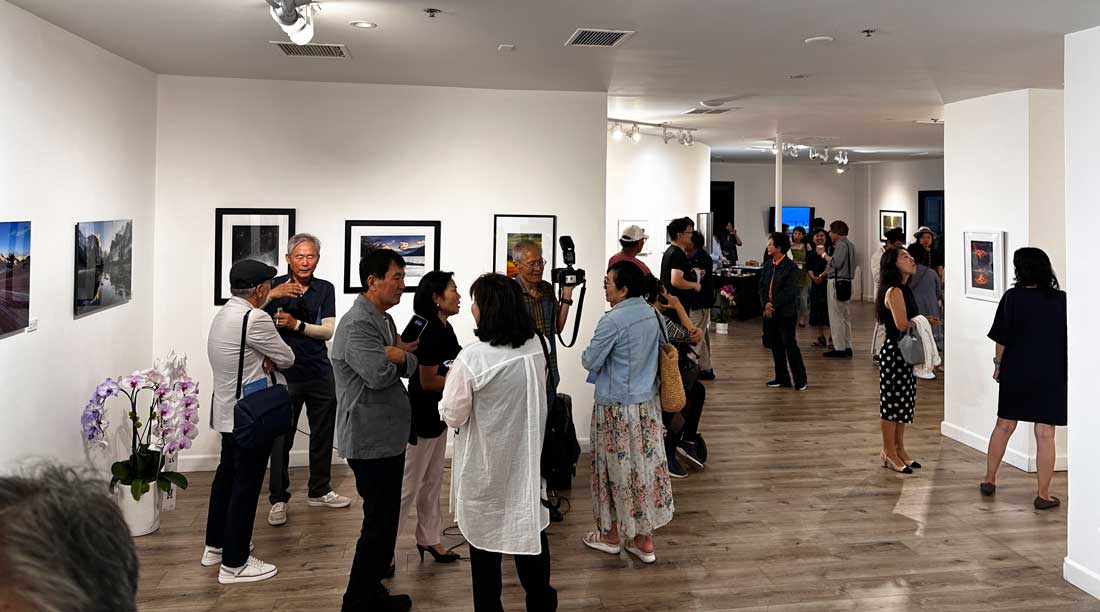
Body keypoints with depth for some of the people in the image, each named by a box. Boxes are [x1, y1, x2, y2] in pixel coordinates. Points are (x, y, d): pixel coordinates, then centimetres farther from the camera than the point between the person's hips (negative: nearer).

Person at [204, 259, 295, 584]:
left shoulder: (224, 314, 10)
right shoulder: (254, 319, -21)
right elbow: (288, 358, -13)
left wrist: (265, 359, -4)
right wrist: (274, 359, 7)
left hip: (229, 412, 10)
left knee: (227, 475, 21)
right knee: (246, 486, -2)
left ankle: (215, 545, 34)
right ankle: (234, 564, 6)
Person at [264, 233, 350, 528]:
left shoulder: (325, 289, 5)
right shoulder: (276, 285, -2)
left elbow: (328, 330, -3)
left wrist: (296, 325, -16)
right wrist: (272, 295, -29)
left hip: (320, 373, 3)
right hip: (285, 374, -3)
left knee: (323, 436, 12)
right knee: (281, 439, 0)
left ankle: (319, 492, 28)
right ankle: (278, 500, 12)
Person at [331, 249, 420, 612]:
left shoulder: (384, 319, 14)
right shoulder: (357, 324, -19)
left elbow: (411, 365, 8)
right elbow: (379, 374, -29)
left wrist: (399, 355, -14)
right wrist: (396, 356, -8)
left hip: (389, 438, 10)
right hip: (371, 442, -10)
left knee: (384, 522, 18)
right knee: (378, 526, -2)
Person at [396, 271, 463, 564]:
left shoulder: (444, 328, 7)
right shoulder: (429, 332, -22)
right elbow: (428, 381, -21)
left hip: (437, 414, 10)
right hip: (421, 417, -10)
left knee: (432, 482, 18)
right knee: (408, 486, 0)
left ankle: (428, 539, 30)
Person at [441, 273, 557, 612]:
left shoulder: (472, 358, -24)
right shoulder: (537, 346, -7)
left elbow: (452, 416, -14)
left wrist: (452, 382, 2)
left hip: (486, 462, -5)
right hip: (527, 455, 5)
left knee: (485, 535, 12)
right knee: (531, 527, 20)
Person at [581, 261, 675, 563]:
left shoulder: (613, 321, -21)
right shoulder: (652, 314, 2)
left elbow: (590, 362, -14)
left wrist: (587, 352, 5)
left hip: (616, 407, -7)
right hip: (648, 403, 7)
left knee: (617, 468, 8)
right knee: (646, 464, 11)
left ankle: (612, 535, 26)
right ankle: (644, 541, 21)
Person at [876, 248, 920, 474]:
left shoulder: (904, 289, 14)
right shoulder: (894, 291, -16)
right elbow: (903, 325, -22)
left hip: (905, 353, 10)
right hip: (894, 352, -10)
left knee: (904, 400, 15)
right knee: (892, 401, 0)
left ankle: (899, 449, 26)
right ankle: (889, 452, 10)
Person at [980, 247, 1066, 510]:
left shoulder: (1012, 297, -8)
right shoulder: (1061, 300, -5)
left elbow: (1002, 339, -7)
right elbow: (1069, 339, 0)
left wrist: (998, 364, 8)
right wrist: (1066, 370, 12)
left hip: (1016, 372, 0)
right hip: (1051, 376, 0)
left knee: (1004, 425, 15)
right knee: (1045, 434, 3)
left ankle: (989, 480, 26)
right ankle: (1043, 495, 9)